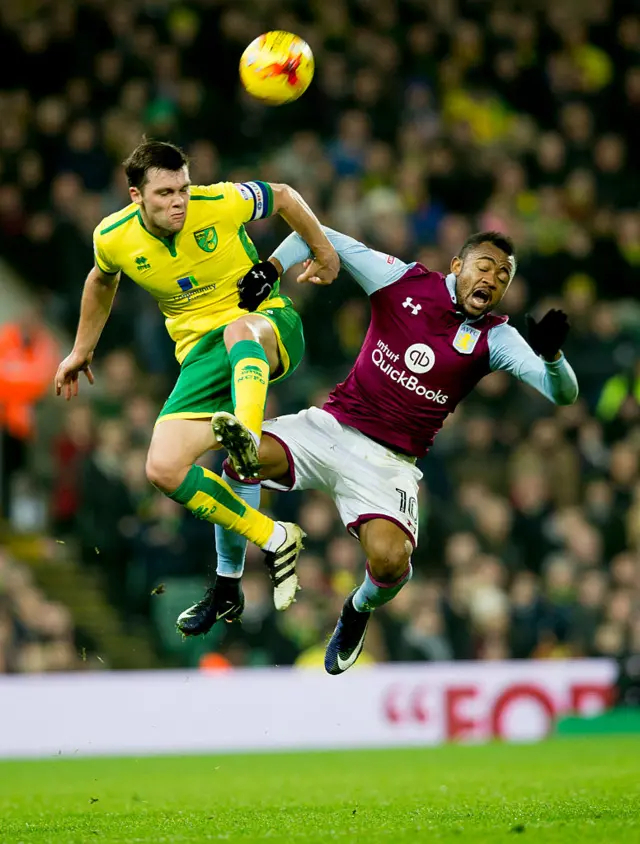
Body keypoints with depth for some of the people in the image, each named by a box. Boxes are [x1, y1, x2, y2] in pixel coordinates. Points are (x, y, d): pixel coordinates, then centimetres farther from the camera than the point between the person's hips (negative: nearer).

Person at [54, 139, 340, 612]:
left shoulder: (222, 204, -14)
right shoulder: (114, 239, -5)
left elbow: (284, 197, 6)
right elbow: (102, 282, 20)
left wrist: (325, 254, 11)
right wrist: (82, 351, 27)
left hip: (270, 328, -4)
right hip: (202, 353, 4)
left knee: (239, 327, -43)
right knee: (163, 470, -17)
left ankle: (247, 435, -70)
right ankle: (276, 541, -10)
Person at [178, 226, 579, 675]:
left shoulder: (494, 338, 0)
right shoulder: (405, 281, 0)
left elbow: (562, 392, -10)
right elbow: (322, 236, 2)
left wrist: (551, 355, -32)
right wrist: (271, 268, -15)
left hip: (389, 461, -1)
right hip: (332, 424, 1)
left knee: (390, 560, -27)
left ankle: (359, 611, 14)